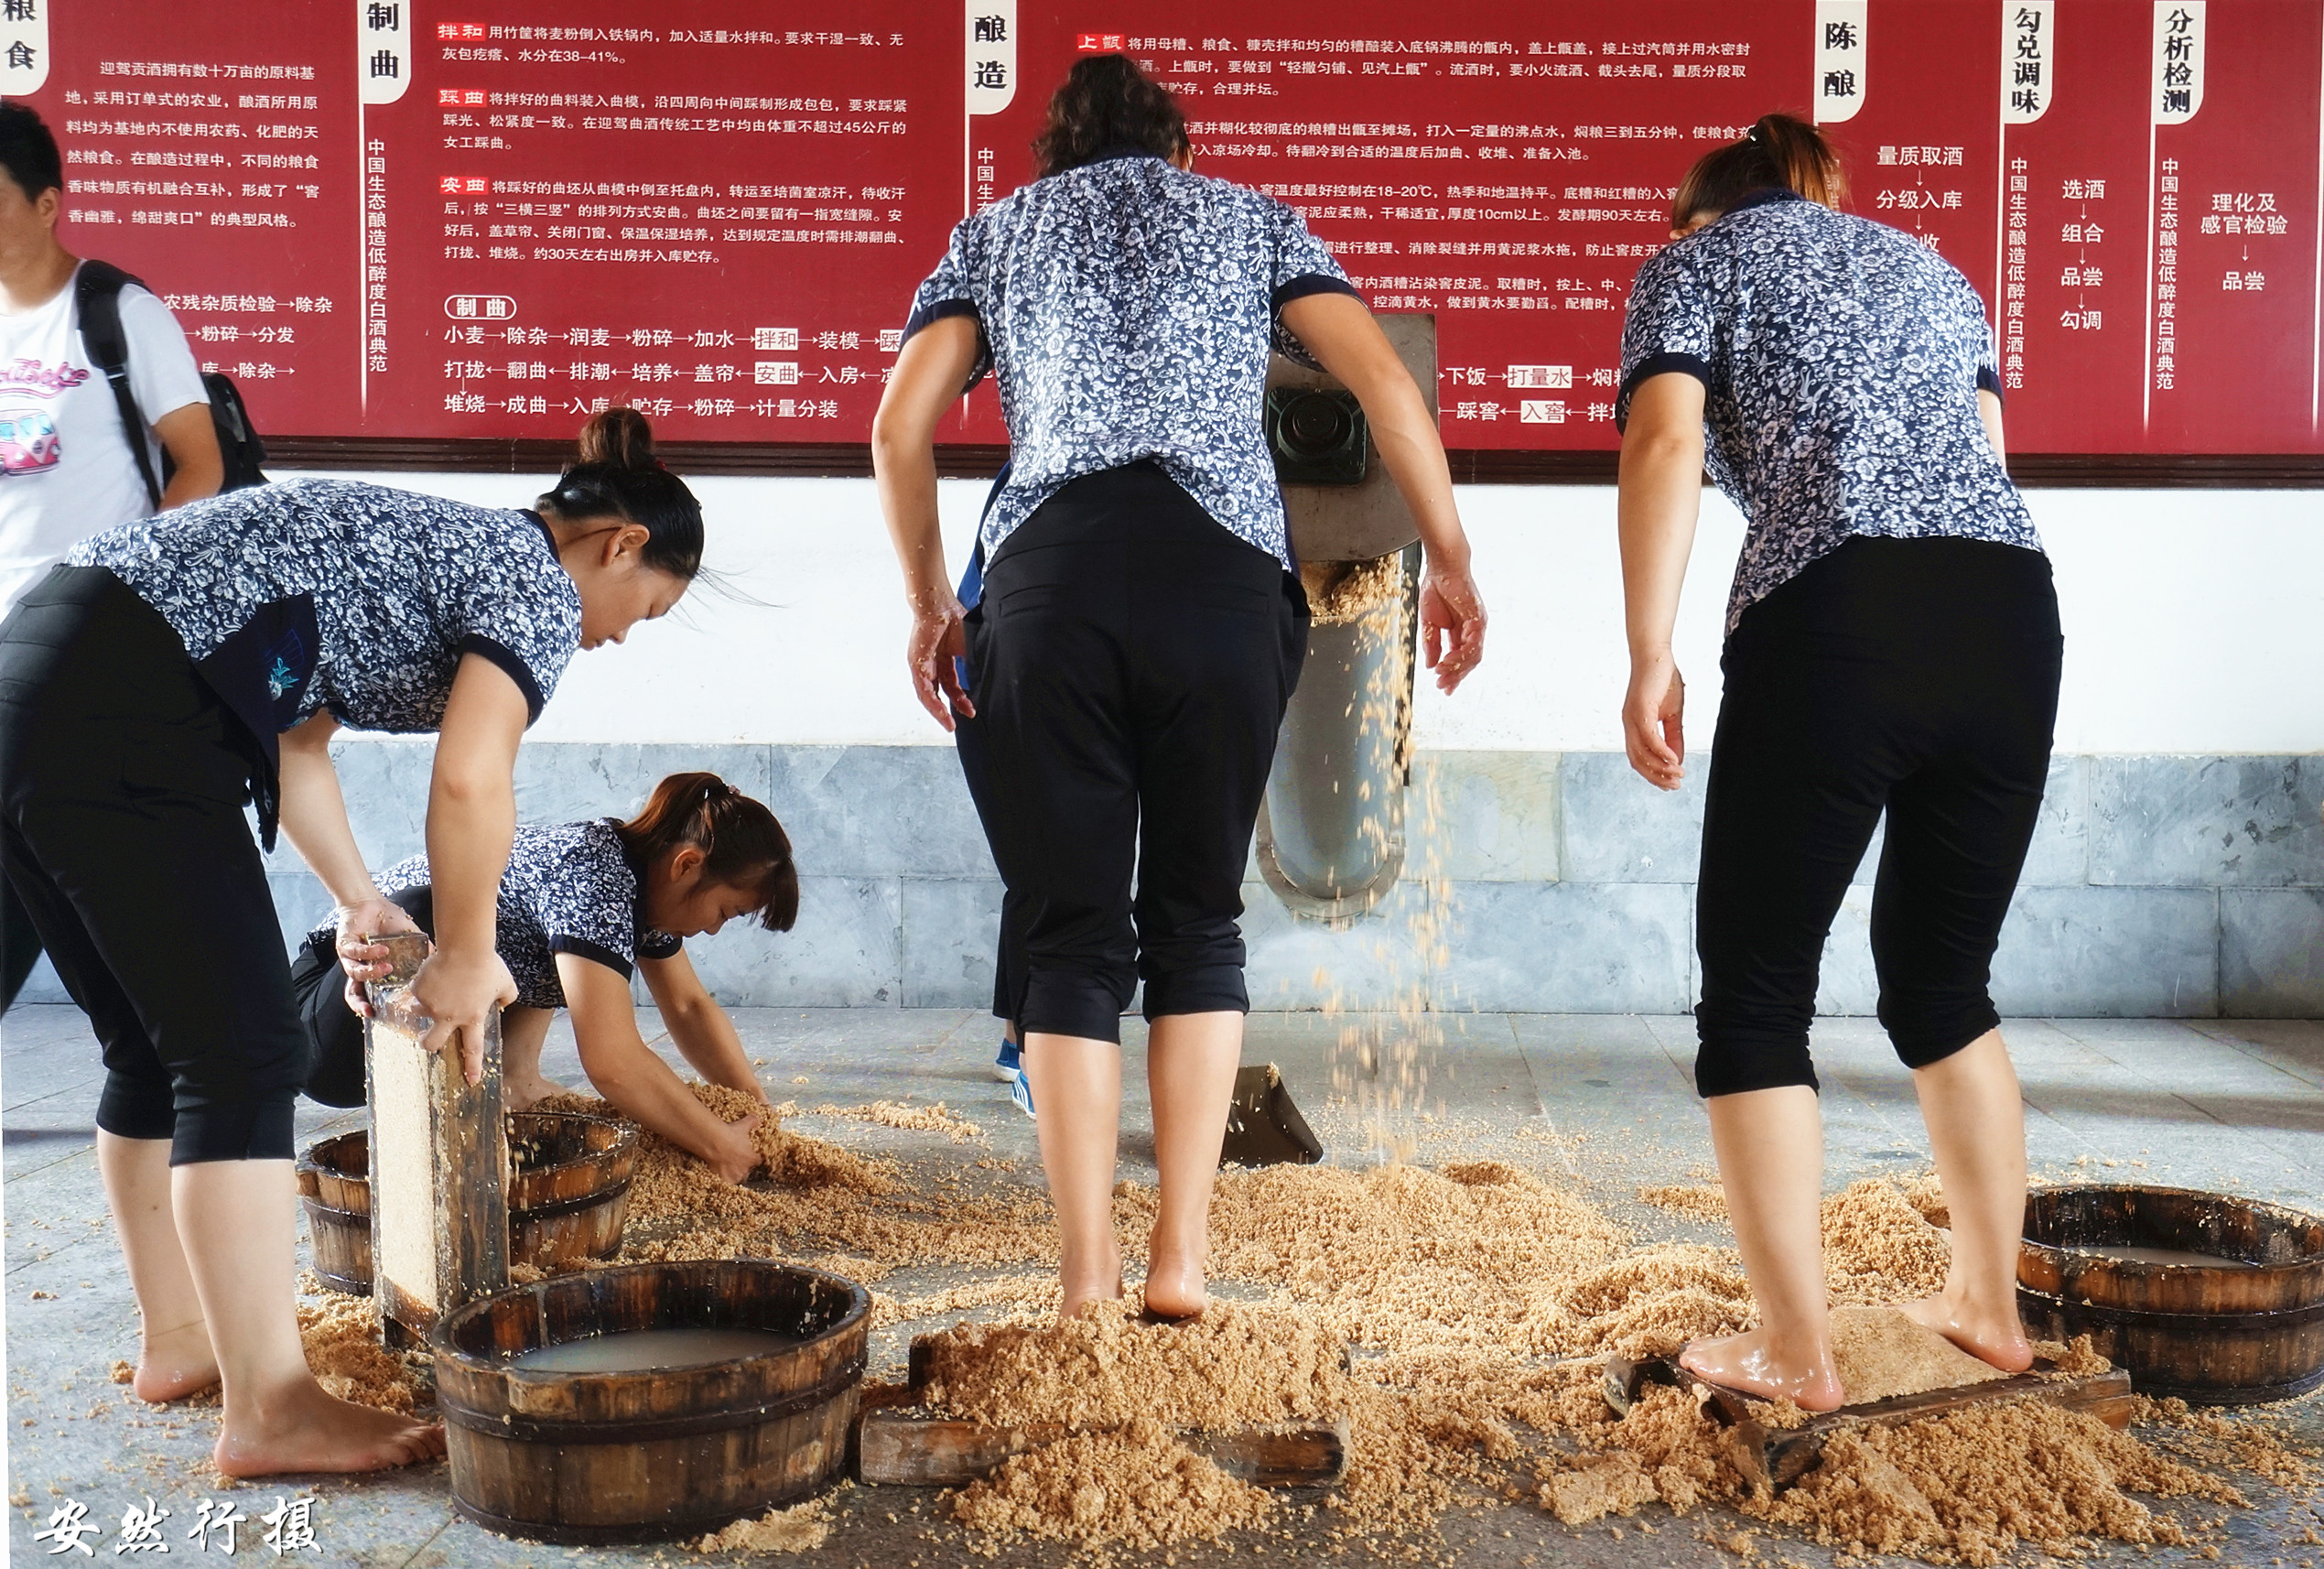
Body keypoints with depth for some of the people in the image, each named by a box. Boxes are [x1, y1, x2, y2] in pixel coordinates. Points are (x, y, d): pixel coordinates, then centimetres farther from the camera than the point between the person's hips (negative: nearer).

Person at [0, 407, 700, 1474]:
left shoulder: (428, 545, 26)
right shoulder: (540, 582, 0)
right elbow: (470, 781, -15)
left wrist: (362, 901, 28)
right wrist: (465, 958, -2)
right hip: (126, 715, -10)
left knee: (154, 1052, 17)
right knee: (245, 1056, -6)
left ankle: (178, 1337, 30)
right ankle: (270, 1408, -3)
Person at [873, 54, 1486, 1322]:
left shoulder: (994, 231, 26)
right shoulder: (1248, 215, 25)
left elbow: (899, 427, 13)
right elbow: (1387, 385, 11)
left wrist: (930, 607, 21)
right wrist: (1451, 567, 13)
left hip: (1046, 572, 0)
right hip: (1224, 569, 0)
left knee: (1074, 932, 5)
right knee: (1197, 918, 12)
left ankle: (1086, 1280, 2)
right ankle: (1181, 1255, 6)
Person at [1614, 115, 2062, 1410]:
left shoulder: (1693, 262, 15)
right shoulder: (1932, 267, 30)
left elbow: (1665, 446, -3)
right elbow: (1990, 459, 19)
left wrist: (1651, 658, -6)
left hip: (1833, 624, -5)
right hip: (2013, 611, 6)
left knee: (1757, 993, 7)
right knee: (1944, 978, 22)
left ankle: (1798, 1352, 7)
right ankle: (1990, 1305, 30)